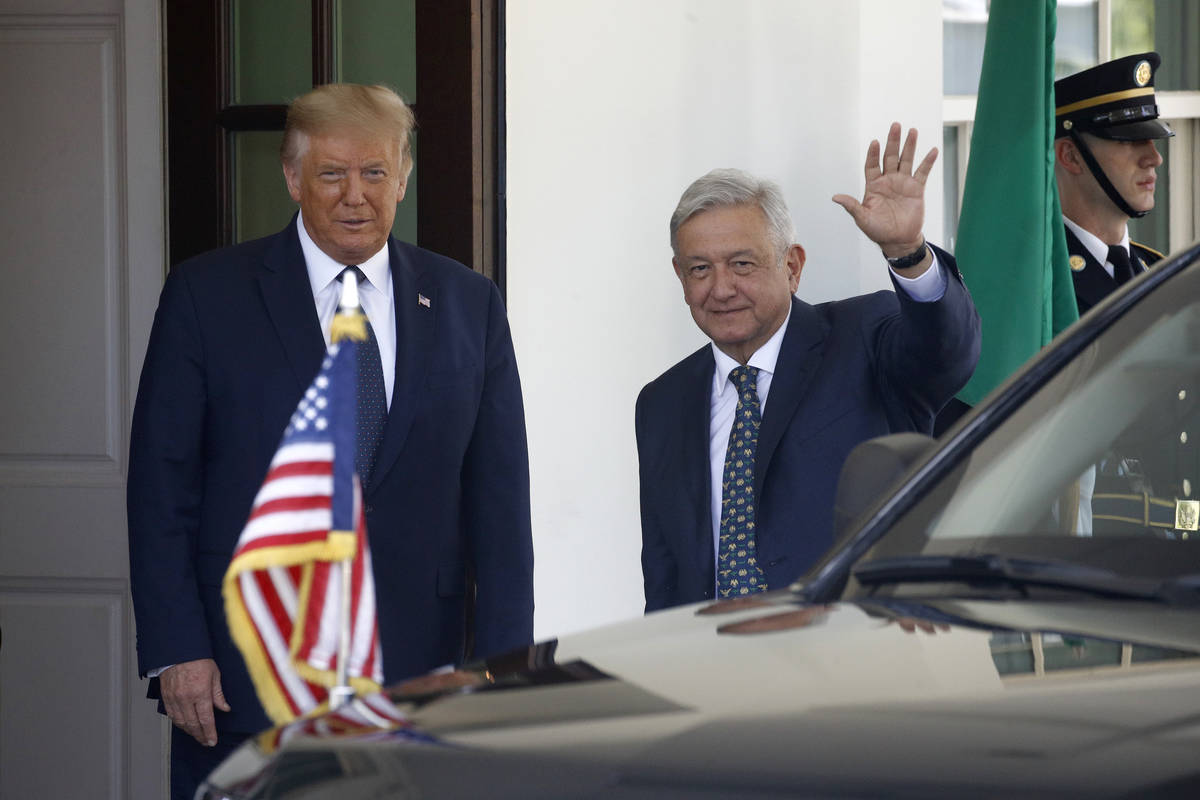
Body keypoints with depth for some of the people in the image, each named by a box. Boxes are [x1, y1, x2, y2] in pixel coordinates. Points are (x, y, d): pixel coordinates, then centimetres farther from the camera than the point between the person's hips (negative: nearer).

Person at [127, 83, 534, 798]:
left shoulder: (468, 305, 9)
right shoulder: (207, 295, 2)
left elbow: (500, 500, 8)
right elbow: (161, 489, -1)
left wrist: (500, 665, 1)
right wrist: (176, 651, -9)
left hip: (414, 678, 2)